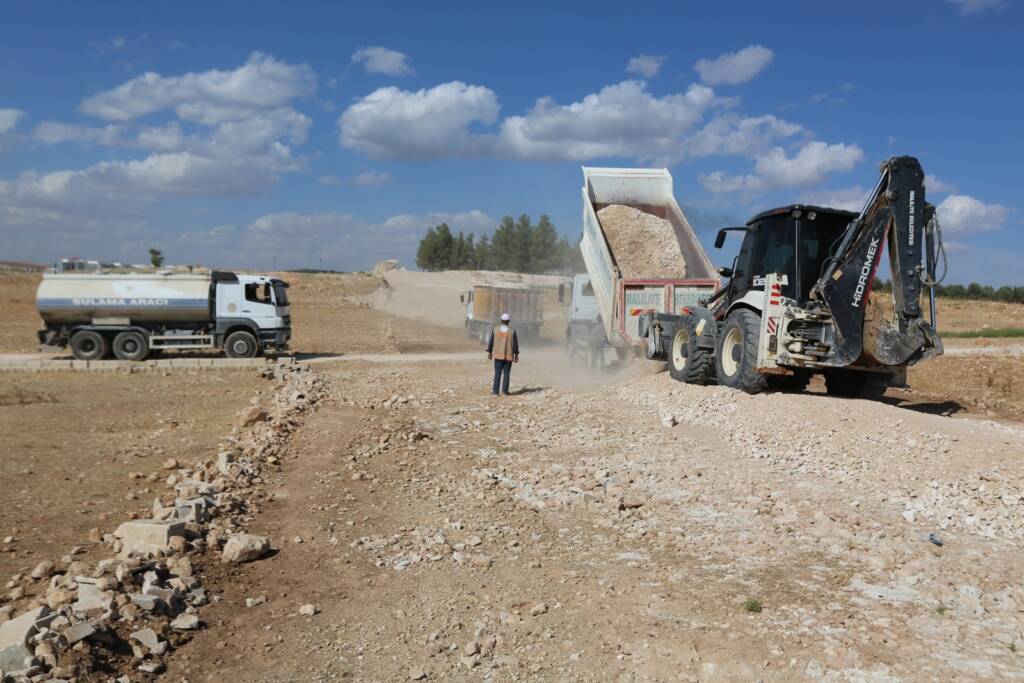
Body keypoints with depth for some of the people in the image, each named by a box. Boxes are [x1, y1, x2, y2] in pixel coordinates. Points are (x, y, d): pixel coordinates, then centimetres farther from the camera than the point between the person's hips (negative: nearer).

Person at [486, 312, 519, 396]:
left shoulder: (495, 329, -2)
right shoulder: (512, 331, -5)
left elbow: (490, 341, 2)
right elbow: (515, 344, -3)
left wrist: (489, 352, 11)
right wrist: (516, 355, 4)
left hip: (498, 355, 1)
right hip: (509, 356, -1)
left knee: (497, 373, 6)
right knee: (506, 373, 6)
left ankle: (495, 391, 2)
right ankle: (505, 390, 5)